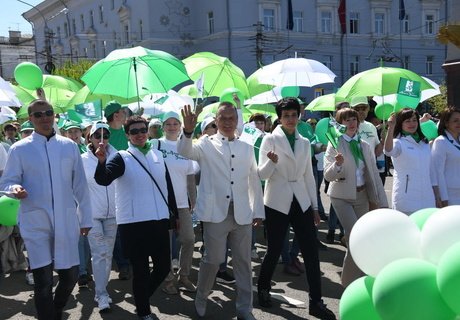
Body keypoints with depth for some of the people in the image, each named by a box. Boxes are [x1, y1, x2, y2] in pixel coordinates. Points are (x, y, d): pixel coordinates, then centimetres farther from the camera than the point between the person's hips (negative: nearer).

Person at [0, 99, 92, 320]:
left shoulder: (69, 146, 6)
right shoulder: (19, 149, 0)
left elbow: (80, 185, 8)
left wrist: (85, 217, 8)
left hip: (66, 222, 3)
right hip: (35, 223, -2)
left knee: (70, 275, 11)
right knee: (43, 281, -1)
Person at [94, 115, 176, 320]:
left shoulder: (158, 155, 10)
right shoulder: (122, 158, -4)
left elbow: (168, 186, 16)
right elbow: (103, 180, -21)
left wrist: (175, 213, 19)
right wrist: (102, 162, -41)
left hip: (159, 220, 5)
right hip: (134, 222, -5)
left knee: (164, 266, 12)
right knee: (141, 269, 5)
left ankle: (142, 297, 37)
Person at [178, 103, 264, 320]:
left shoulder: (247, 148, 13)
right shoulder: (206, 145, 3)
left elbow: (254, 182, 17)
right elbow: (185, 151, -17)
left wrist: (258, 211, 14)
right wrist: (188, 131, -36)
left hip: (242, 213, 3)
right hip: (216, 212, -3)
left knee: (243, 262, 7)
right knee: (213, 259, 1)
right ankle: (201, 299, 26)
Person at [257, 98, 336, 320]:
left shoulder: (305, 142, 9)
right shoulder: (270, 139, -4)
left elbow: (308, 176, 14)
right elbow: (262, 175, -8)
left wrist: (314, 206, 12)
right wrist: (272, 161, -29)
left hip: (301, 202, 4)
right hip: (277, 202, -4)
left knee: (311, 251, -1)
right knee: (274, 250, 4)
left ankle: (316, 302, 7)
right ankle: (263, 289, 29)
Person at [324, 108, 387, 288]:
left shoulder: (365, 145, 7)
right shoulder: (335, 144, -6)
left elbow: (374, 173, 9)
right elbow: (328, 175, -12)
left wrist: (381, 200, 6)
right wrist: (338, 164, -33)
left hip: (362, 196, 5)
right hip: (342, 197, -5)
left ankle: (351, 278, 28)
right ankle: (352, 280, 0)